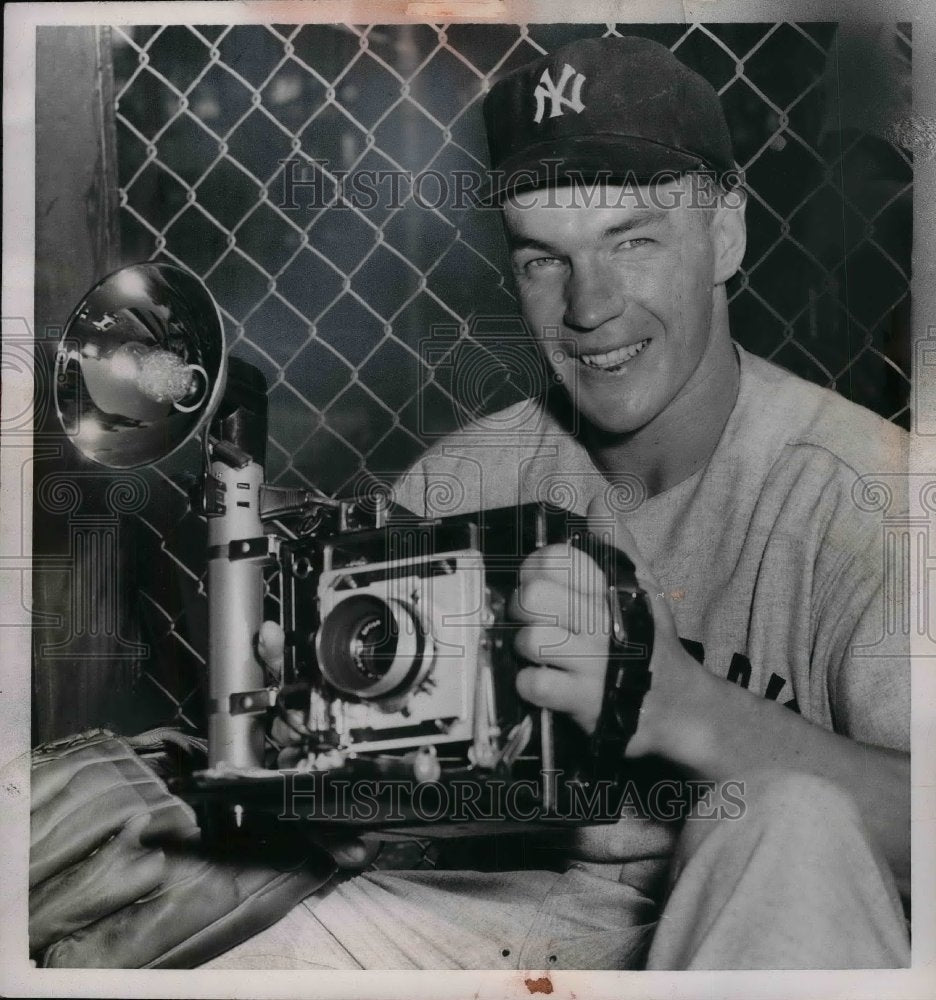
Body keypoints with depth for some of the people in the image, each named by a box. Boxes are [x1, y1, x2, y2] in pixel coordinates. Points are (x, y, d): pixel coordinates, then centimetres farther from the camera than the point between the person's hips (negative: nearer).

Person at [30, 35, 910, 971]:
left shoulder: (860, 488, -15)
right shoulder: (459, 479, -2)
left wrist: (684, 705, -40)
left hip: (777, 928, -2)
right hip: (501, 896, 2)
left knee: (796, 823, -34)